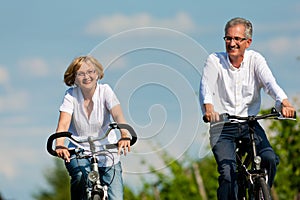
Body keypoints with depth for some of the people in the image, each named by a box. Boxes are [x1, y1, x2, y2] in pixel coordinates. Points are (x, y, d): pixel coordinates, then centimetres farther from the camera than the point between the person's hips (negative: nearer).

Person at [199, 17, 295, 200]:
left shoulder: (255, 60, -2)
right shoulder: (214, 60, -6)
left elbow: (270, 83, -17)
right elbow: (206, 87, -20)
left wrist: (284, 103, -39)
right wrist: (209, 109, -43)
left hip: (250, 124, 2)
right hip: (222, 128, -2)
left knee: (270, 159, -21)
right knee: (227, 174, -20)